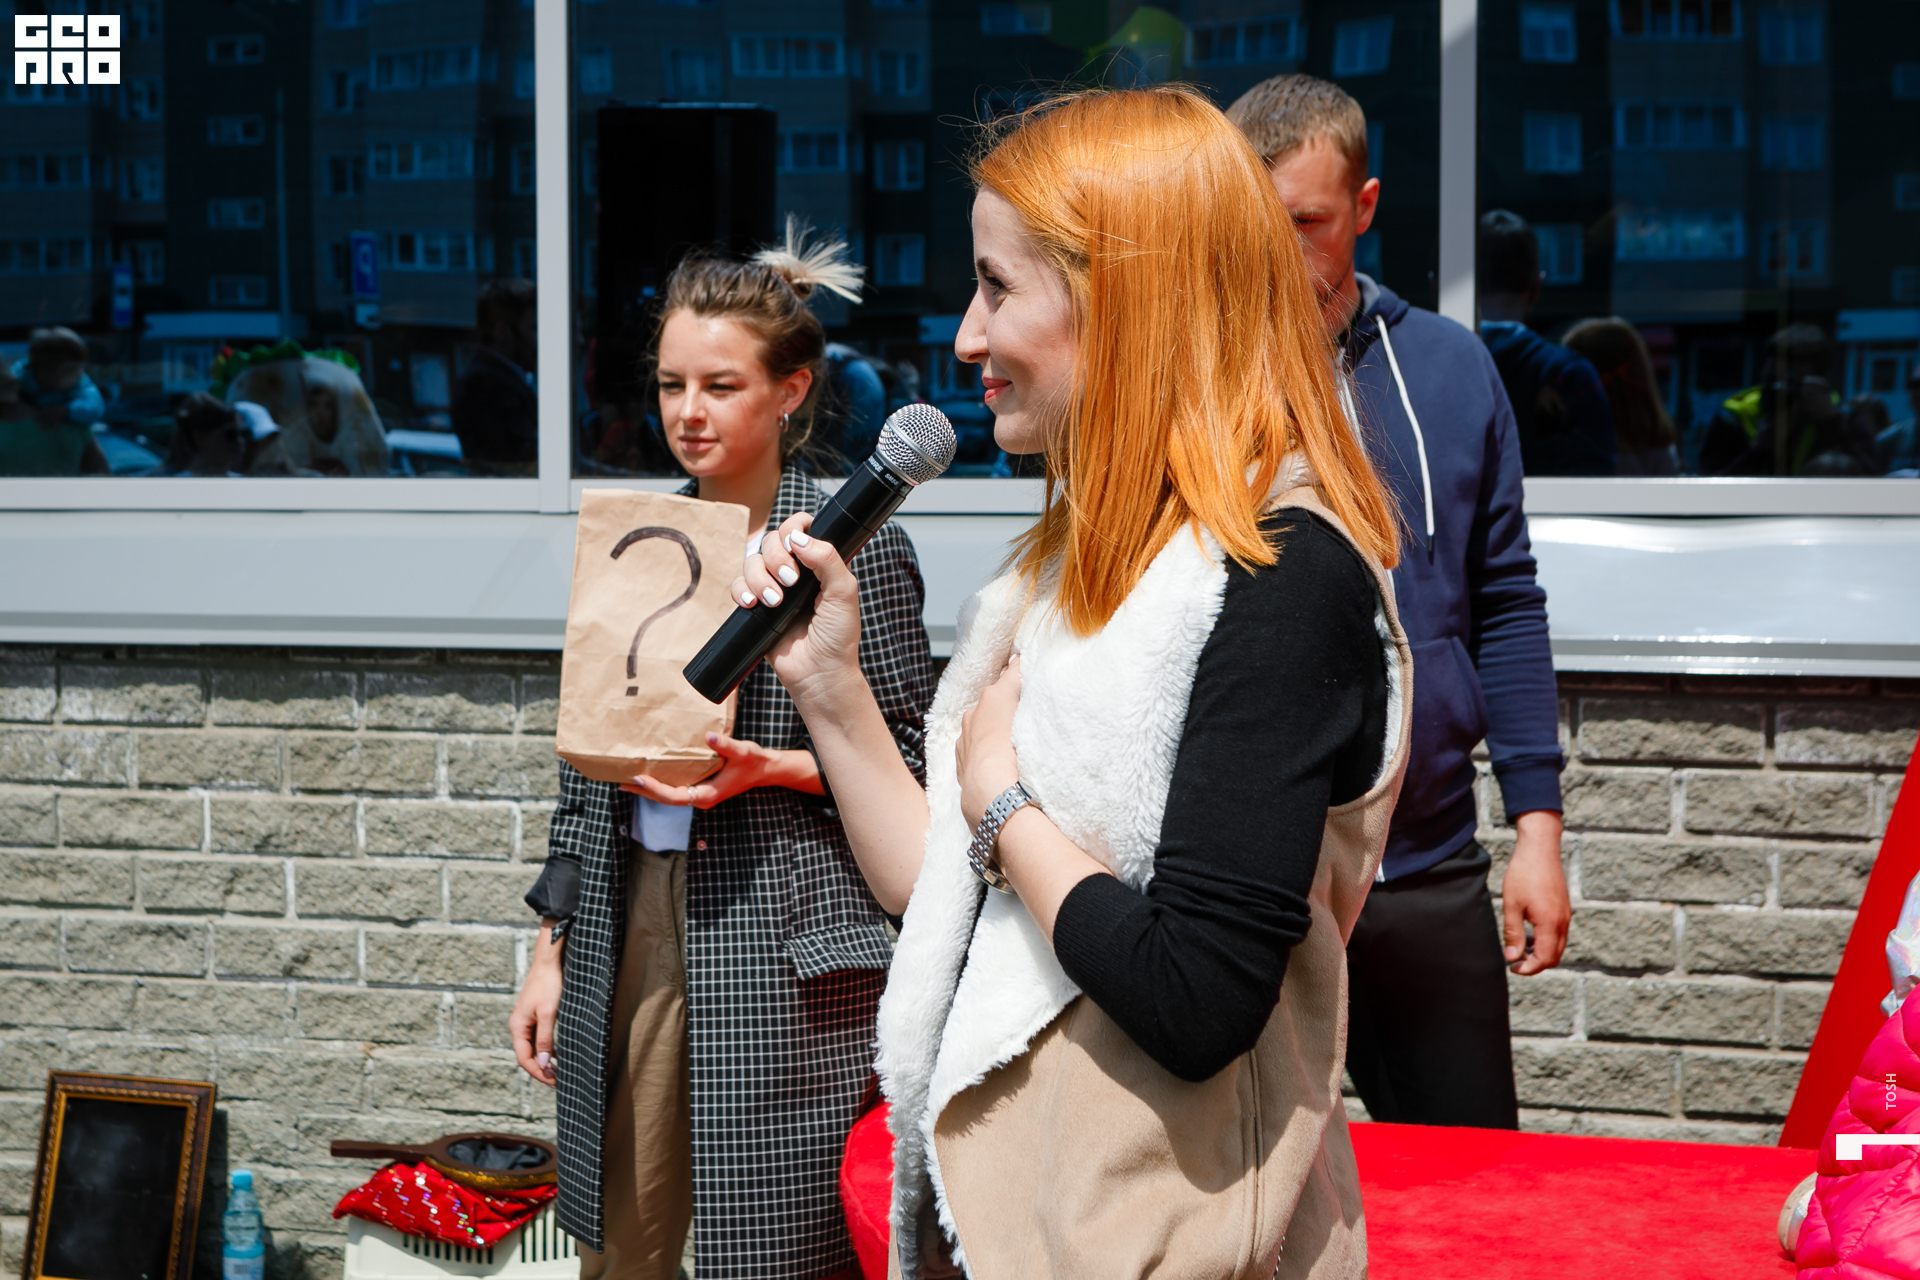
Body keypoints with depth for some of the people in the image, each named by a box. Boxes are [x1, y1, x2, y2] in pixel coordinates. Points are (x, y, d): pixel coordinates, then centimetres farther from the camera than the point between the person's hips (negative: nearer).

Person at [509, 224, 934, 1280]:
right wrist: (552, 949, 15)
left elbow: (909, 761, -2)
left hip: (785, 944, -5)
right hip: (627, 924, 5)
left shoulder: (855, 545, -4)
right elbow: (587, 765, 16)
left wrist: (768, 769, -17)